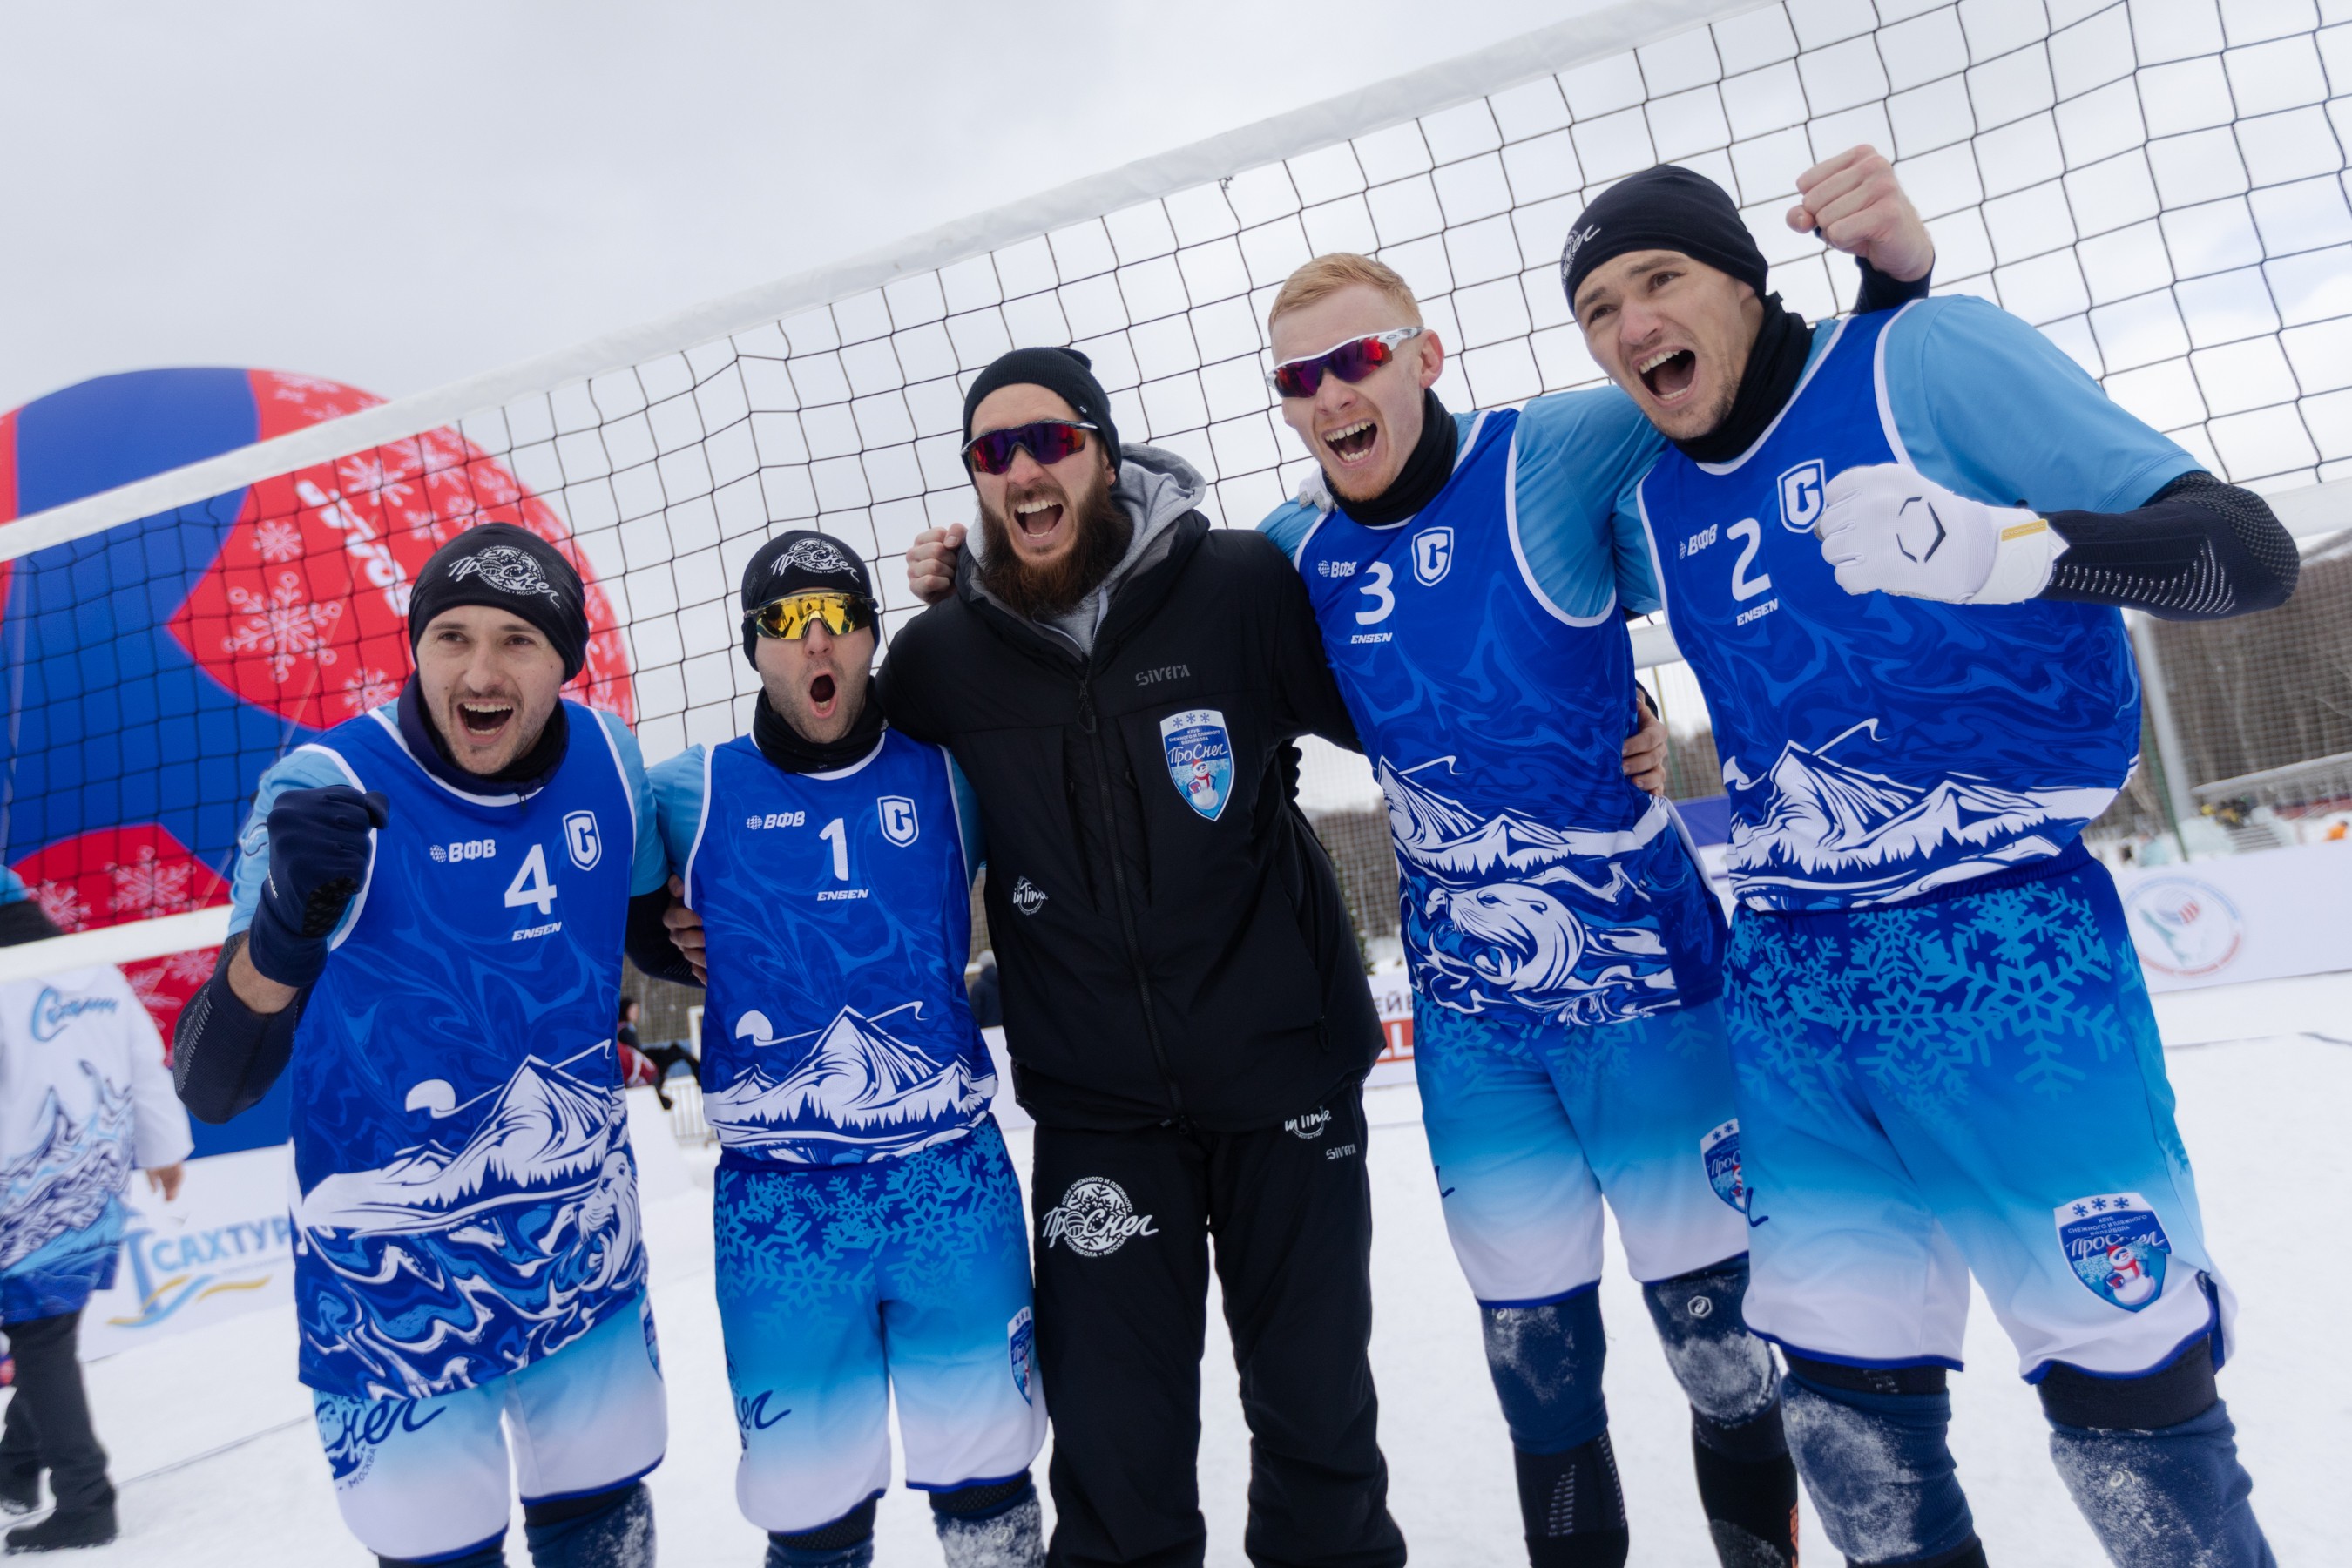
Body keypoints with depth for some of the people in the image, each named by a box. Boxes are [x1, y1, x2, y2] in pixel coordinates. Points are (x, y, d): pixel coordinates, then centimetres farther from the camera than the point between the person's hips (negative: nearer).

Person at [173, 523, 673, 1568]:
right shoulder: (327, 789, -20)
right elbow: (211, 1088, -23)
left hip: (584, 1237, 4)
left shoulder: (607, 758, -8)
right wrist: (289, 921, -39)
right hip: (395, 1264, -3)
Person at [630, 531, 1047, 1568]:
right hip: (777, 1199, 0)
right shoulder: (694, 794, 0)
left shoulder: (943, 775, 0)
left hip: (953, 1177, 1)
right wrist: (670, 946, -1)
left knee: (985, 1469, 16)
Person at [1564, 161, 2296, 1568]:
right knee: (1845, 1400, 12)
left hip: (2004, 958, -5)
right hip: (1787, 986, 5)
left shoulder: (1926, 357, -6)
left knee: (2124, 1384, 4)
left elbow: (2251, 552, -11)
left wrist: (2006, 546, -28)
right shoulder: (1657, 503, 10)